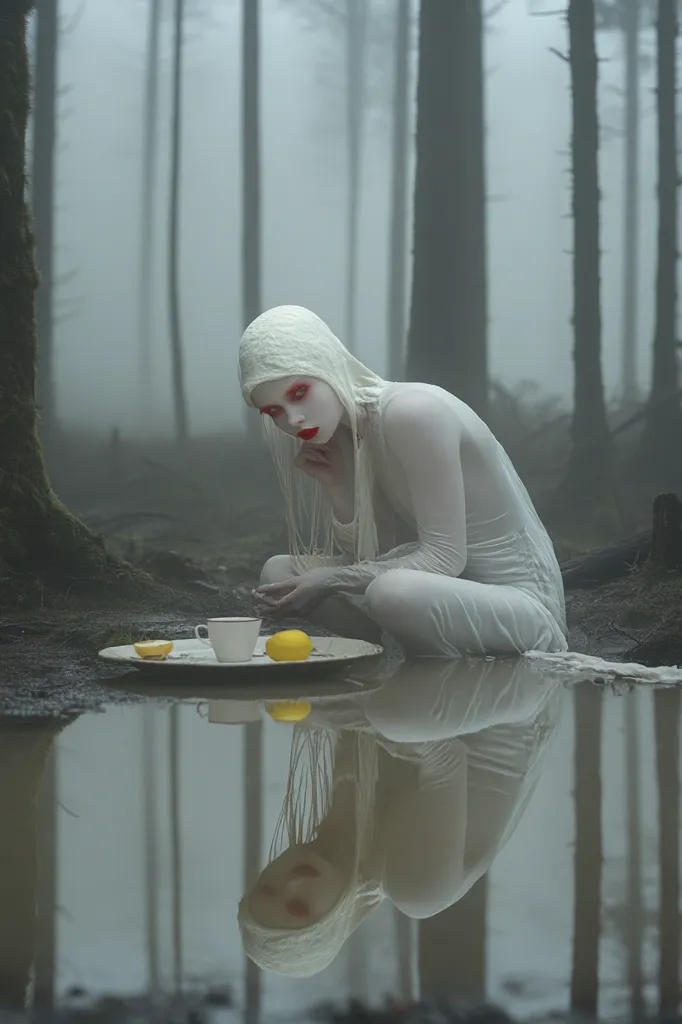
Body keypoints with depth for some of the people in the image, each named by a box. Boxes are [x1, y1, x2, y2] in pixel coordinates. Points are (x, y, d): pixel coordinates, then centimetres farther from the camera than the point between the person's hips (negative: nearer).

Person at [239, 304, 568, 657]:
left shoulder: (411, 412, -22)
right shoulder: (343, 431, 5)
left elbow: (445, 557, -22)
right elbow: (376, 558, 4)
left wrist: (331, 579, -17)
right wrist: (335, 486, -10)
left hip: (523, 605, -8)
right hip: (450, 594, 8)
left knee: (395, 591, -38)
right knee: (279, 572, 5)